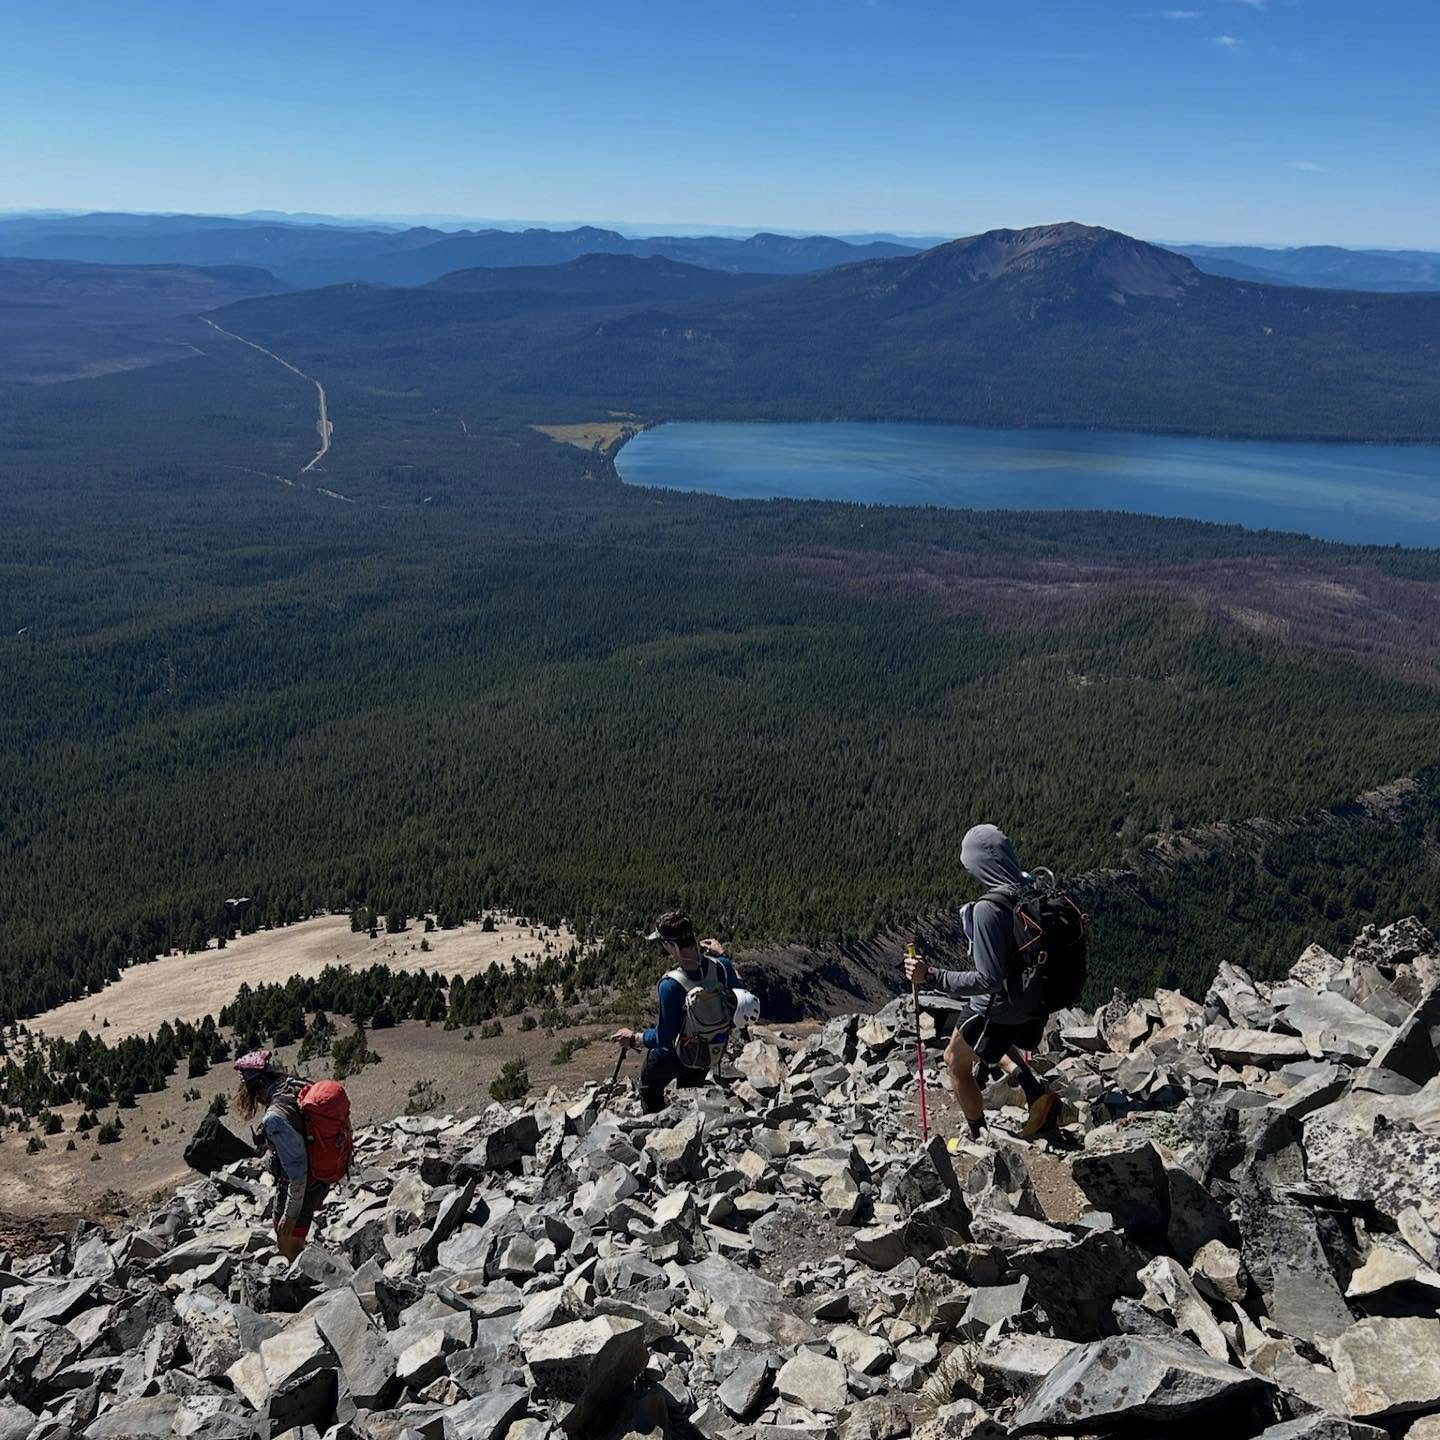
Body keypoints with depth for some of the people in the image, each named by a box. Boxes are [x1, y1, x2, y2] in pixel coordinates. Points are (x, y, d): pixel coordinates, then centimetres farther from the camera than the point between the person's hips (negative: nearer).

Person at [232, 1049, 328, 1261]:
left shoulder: (275, 1117, -30)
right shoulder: (295, 1088, -4)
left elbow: (297, 1168, -28)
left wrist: (291, 1213, -18)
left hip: (300, 1187, -9)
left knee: (289, 1247, 10)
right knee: (279, 1227, 30)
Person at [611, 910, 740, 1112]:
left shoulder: (671, 985, -37)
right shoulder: (721, 966, -24)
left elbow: (664, 1038, -27)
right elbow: (737, 999, 0)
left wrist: (634, 1039, -10)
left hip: (681, 1055, -5)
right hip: (715, 1050, 5)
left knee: (649, 1087, 27)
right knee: (690, 1089, 35)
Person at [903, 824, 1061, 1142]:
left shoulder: (988, 909, -31)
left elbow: (989, 980, -30)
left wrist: (930, 976, -26)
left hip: (999, 1009, -7)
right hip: (1035, 1006, 7)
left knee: (955, 1061, 20)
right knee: (988, 1043, 36)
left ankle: (980, 1139, 32)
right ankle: (1035, 1090, 18)